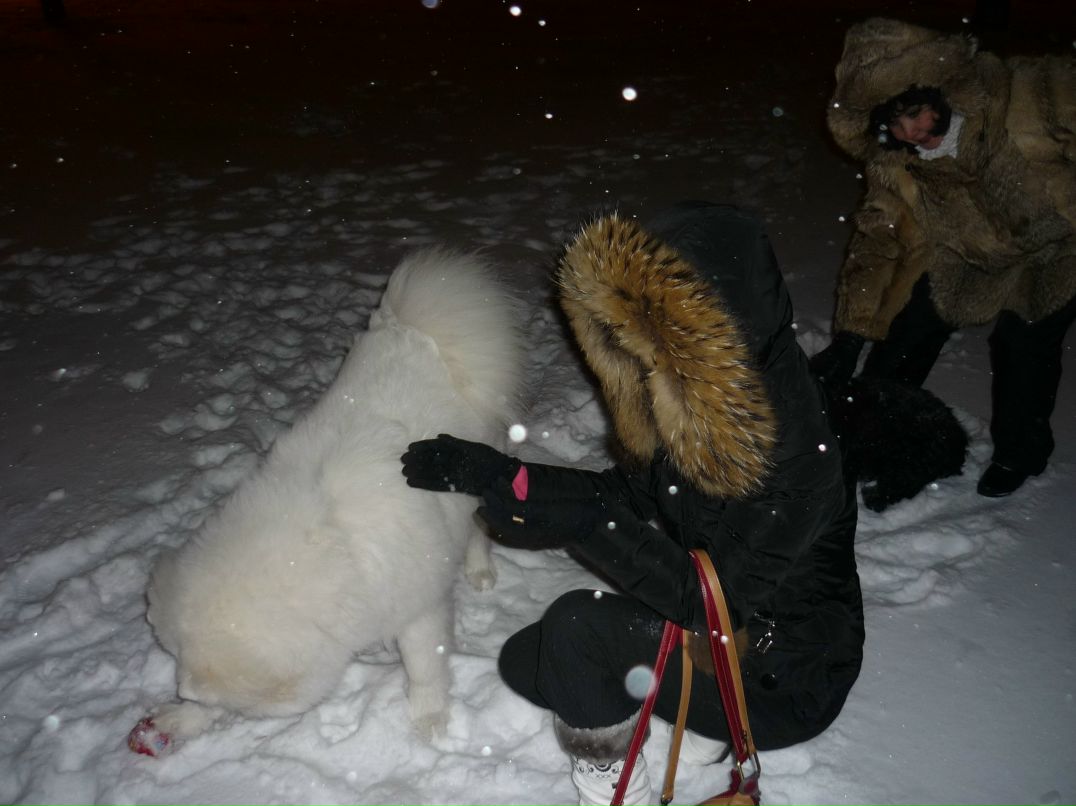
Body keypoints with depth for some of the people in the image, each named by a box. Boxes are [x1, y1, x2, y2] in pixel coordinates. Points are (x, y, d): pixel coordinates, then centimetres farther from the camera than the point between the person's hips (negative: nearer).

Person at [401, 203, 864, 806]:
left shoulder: (794, 456, -33)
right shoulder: (703, 404, -9)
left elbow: (712, 603, -28)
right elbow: (629, 494, 0)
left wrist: (587, 522, -33)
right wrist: (496, 475, -9)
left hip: (782, 683, -8)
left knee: (576, 628, -25)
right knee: (525, 661, 6)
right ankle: (704, 719, 15)